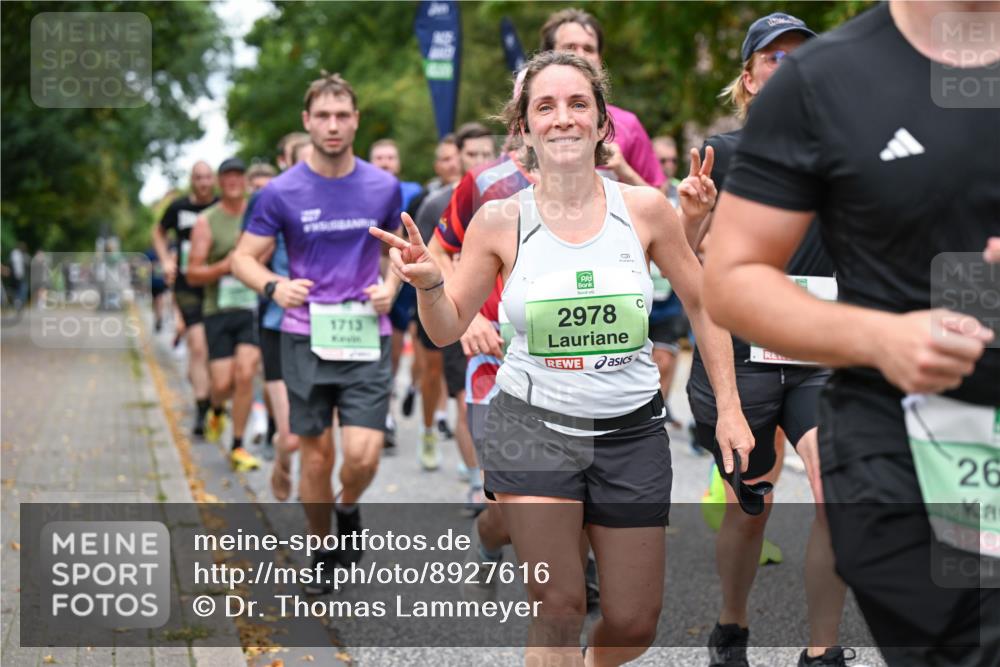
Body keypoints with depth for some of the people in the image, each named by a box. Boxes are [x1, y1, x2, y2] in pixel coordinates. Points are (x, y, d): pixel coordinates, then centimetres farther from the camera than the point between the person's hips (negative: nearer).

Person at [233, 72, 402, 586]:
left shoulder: (384, 187, 3)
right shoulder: (281, 192, -2)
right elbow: (243, 258, 3)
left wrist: (391, 284, -2)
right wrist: (273, 285, -18)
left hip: (366, 337, 1)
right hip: (305, 340, 0)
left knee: (362, 456, -10)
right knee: (315, 456, 5)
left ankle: (348, 511, 23)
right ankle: (322, 549, 25)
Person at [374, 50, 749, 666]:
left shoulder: (645, 209, -4)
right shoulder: (500, 221, -4)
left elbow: (703, 304, 7)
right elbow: (448, 328, 5)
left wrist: (730, 409, 4)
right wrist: (427, 282, -16)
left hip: (630, 430, 2)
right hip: (533, 428, -1)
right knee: (559, 609, -11)